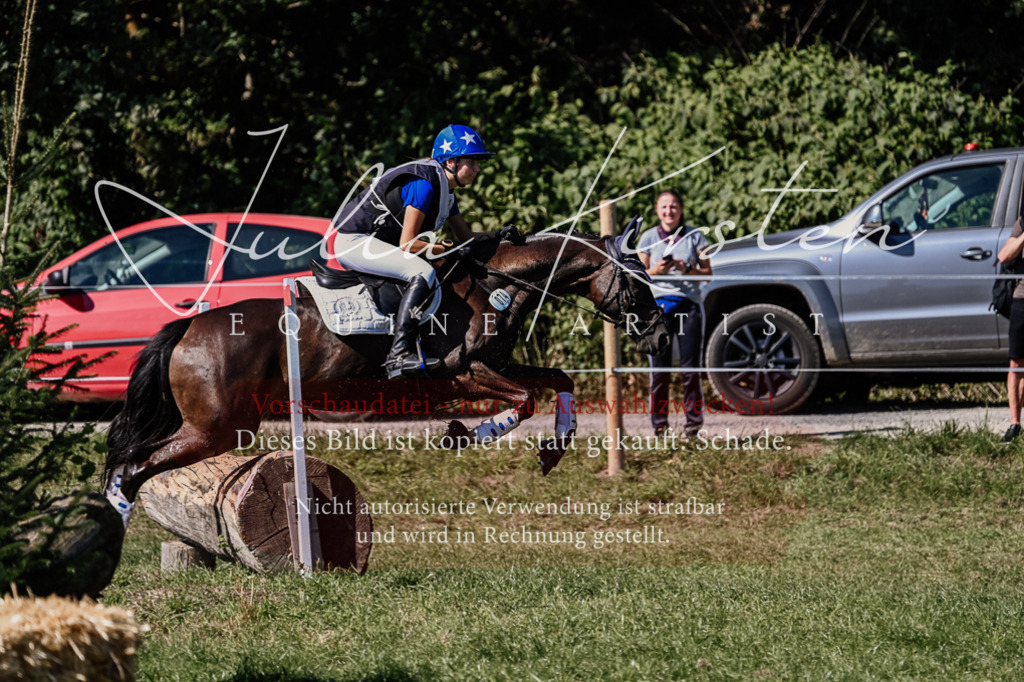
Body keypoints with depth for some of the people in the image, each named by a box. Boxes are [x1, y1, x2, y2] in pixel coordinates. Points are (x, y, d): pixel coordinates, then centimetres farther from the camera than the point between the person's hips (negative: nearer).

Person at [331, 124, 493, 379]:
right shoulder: (425, 185, -20)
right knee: (423, 273, -28)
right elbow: (407, 244, -23)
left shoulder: (445, 189, 10)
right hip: (353, 241, -11)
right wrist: (445, 249, -15)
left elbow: (466, 237, 16)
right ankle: (400, 354, -37)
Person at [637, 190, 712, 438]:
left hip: (689, 303, 0)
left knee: (690, 366, -2)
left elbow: (707, 273, 6)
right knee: (659, 368, -2)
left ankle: (694, 420, 3)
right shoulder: (649, 238, 8)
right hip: (658, 304, 0)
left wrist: (687, 269, -12)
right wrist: (656, 270, -10)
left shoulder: (694, 236, 7)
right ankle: (659, 422, 2)